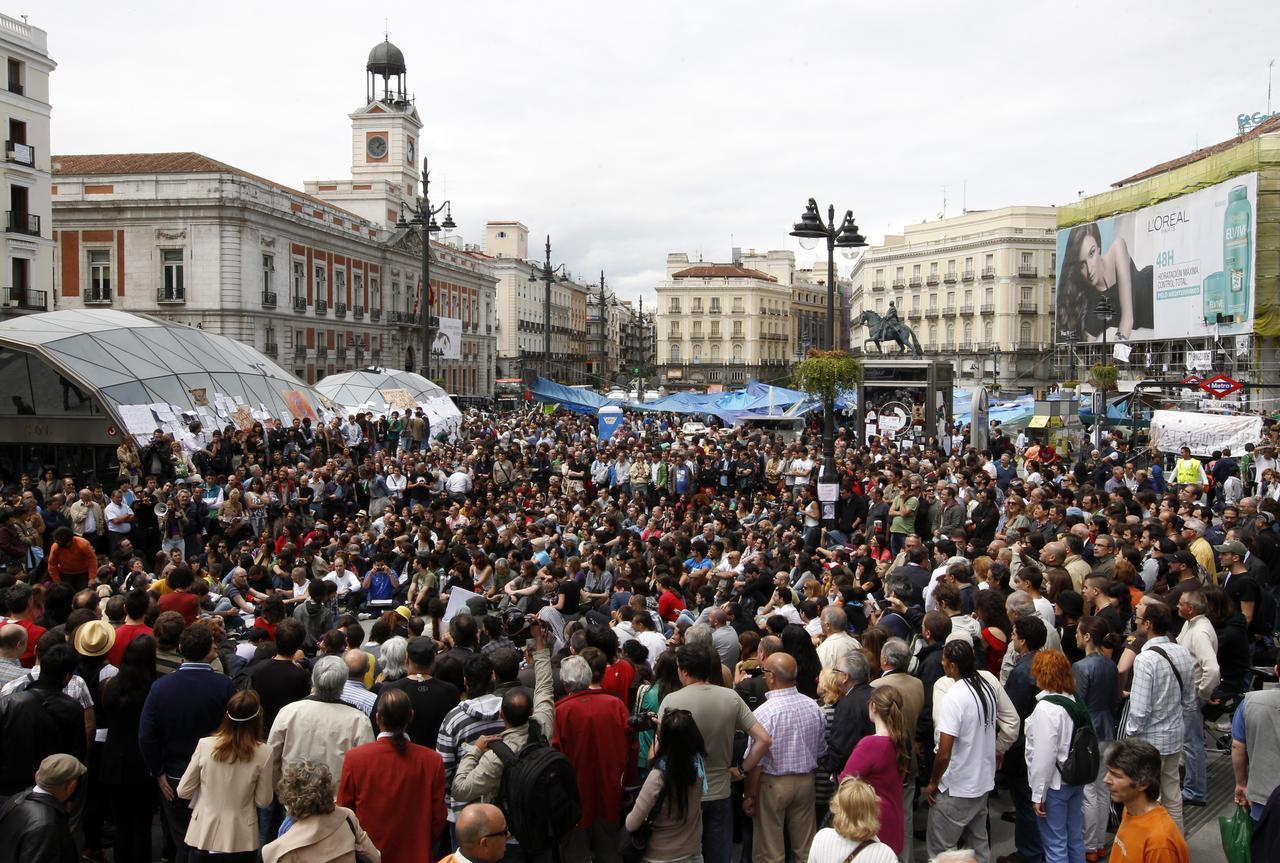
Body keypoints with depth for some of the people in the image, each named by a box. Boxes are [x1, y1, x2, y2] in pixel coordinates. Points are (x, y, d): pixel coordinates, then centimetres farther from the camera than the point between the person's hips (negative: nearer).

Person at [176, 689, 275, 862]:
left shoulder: (205, 745, -11)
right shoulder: (264, 753, -14)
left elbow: (183, 791, -2)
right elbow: (263, 801, -5)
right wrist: (271, 783, 13)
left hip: (204, 835, 1)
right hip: (241, 840, -1)